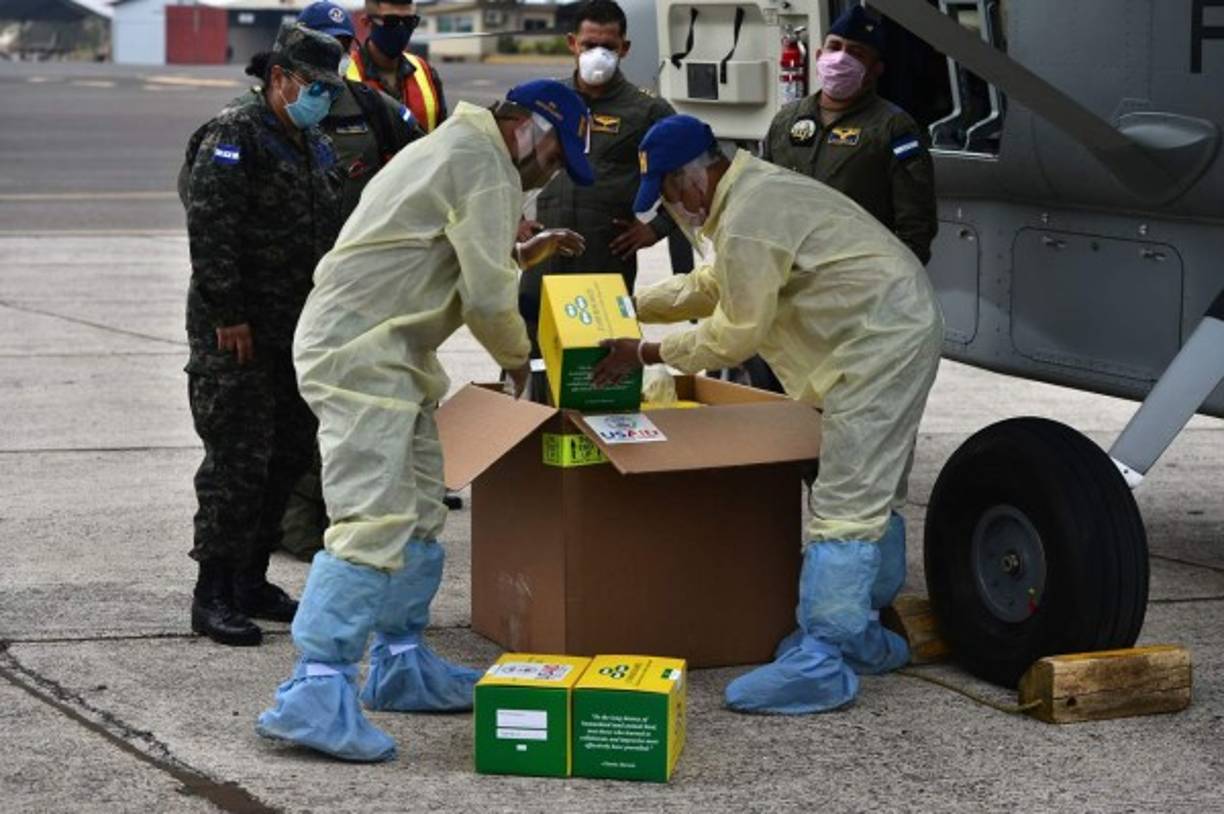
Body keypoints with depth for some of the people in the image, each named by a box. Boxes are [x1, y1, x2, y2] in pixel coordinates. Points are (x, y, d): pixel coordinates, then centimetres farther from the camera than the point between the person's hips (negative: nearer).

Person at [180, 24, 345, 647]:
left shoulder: (315, 149, 16)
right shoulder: (232, 138, -12)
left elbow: (329, 235, 24)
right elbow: (210, 229, -21)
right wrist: (228, 313, -23)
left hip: (296, 333, 9)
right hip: (235, 335, -9)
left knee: (289, 455, 12)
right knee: (239, 461, -9)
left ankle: (251, 580, 23)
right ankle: (213, 592, -1)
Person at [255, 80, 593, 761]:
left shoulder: (454, 149, 23)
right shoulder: (482, 162, -10)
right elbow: (487, 294, -14)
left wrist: (522, 254, 22)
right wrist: (520, 360, 3)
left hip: (393, 355, 11)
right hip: (362, 353, -11)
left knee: (419, 517, 16)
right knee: (375, 521, -18)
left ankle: (401, 664, 25)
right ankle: (315, 694, -22)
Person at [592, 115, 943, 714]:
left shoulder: (746, 223, -19)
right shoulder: (755, 190, 16)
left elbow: (735, 335, -14)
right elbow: (710, 287, 29)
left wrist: (646, 354, -4)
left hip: (882, 344, -11)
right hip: (897, 333, 11)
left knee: (847, 502, -13)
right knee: (874, 495, 18)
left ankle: (822, 661, -14)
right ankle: (863, 638, 29)